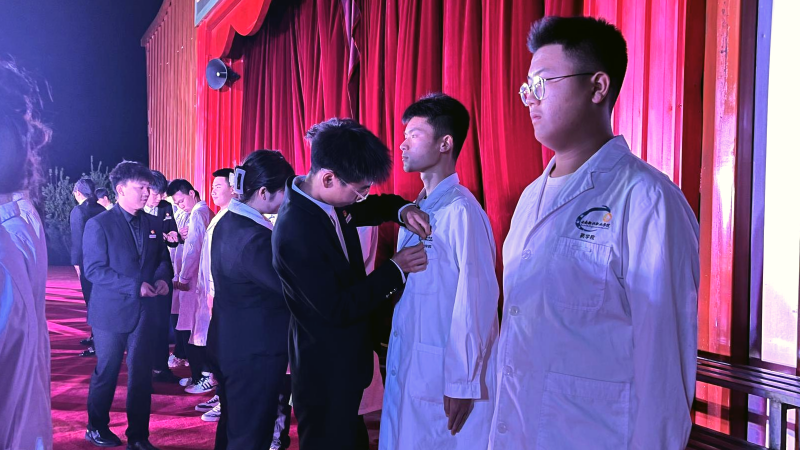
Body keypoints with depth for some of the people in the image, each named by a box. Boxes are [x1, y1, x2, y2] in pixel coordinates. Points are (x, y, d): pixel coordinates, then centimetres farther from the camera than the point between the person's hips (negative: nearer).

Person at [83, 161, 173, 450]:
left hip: (144, 310, 4)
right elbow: (94, 269, -14)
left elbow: (162, 259, 15)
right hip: (111, 312, -4)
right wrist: (135, 285, -21)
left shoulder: (153, 225, 7)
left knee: (142, 374, 6)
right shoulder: (99, 225, -8)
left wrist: (162, 278, -8)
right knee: (106, 373, 11)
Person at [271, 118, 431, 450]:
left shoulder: (327, 199, -4)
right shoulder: (295, 231, -29)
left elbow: (370, 209, 16)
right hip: (325, 373, -9)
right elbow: (337, 310, -26)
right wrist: (396, 269, -20)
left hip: (344, 362, 9)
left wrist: (402, 210, -6)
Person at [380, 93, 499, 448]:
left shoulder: (460, 210, -16)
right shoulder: (418, 209, 11)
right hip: (407, 366, 8)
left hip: (443, 377, -8)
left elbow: (478, 298, -20)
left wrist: (463, 384, -19)